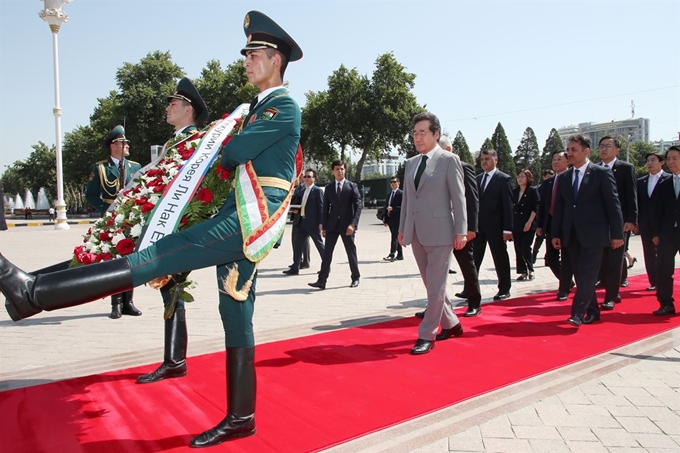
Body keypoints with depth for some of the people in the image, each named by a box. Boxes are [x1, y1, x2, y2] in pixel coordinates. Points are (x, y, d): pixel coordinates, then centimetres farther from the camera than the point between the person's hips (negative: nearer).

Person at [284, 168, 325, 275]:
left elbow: (321, 207, -9)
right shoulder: (301, 191, 15)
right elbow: (295, 202, 22)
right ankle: (295, 268, 11)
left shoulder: (317, 191, -4)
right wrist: (295, 209, 0)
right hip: (301, 222, 7)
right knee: (298, 245, 5)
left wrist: (321, 222, -15)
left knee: (319, 245, 4)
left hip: (313, 223, -7)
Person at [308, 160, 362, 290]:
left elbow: (358, 206, -5)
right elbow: (326, 208, 10)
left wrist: (353, 224, -15)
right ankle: (322, 281, -3)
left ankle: (355, 278, 23)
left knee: (351, 252, 7)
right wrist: (323, 226, 5)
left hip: (347, 225, -2)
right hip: (332, 225, 2)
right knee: (327, 253, -2)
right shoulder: (329, 188, 10)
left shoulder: (352, 186, 1)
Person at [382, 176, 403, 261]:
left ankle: (392, 254, -15)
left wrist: (393, 208, -19)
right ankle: (400, 255, 16)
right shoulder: (389, 195, 20)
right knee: (395, 237, 11)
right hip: (390, 219, 8)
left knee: (395, 237, -12)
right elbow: (386, 207, 20)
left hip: (397, 219, -8)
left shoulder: (401, 193, -5)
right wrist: (385, 220, 15)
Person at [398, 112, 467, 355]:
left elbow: (458, 197, -7)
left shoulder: (449, 160, -3)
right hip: (416, 233, 6)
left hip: (439, 232, -6)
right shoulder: (411, 163, 13)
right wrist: (402, 228, 12)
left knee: (436, 286, -2)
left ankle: (427, 335, 7)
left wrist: (461, 231, -11)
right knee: (431, 285, 14)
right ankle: (451, 323, 31)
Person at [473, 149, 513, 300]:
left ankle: (504, 289, 19)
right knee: (474, 259, 4)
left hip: (495, 227, -5)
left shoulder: (503, 179, -5)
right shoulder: (478, 178, 13)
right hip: (478, 226, 5)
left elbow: (508, 205, -9)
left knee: (500, 259, 6)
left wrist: (507, 228, -14)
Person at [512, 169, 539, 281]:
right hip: (516, 224, 5)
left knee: (525, 248, -7)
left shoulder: (533, 190, -3)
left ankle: (530, 270, 13)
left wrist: (529, 222, -15)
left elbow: (535, 208, -8)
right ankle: (523, 272, 11)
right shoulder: (514, 191, 10)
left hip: (528, 225, -5)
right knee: (518, 249, 3)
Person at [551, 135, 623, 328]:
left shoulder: (602, 173, -3)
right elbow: (559, 208, 11)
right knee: (580, 275, 9)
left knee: (588, 274, -9)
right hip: (572, 235, 5)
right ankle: (592, 311, 21)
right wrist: (556, 234, 6)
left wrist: (617, 234, -8)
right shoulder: (563, 177, 11)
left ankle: (577, 313, -9)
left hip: (594, 234, -5)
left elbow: (613, 204, -5)